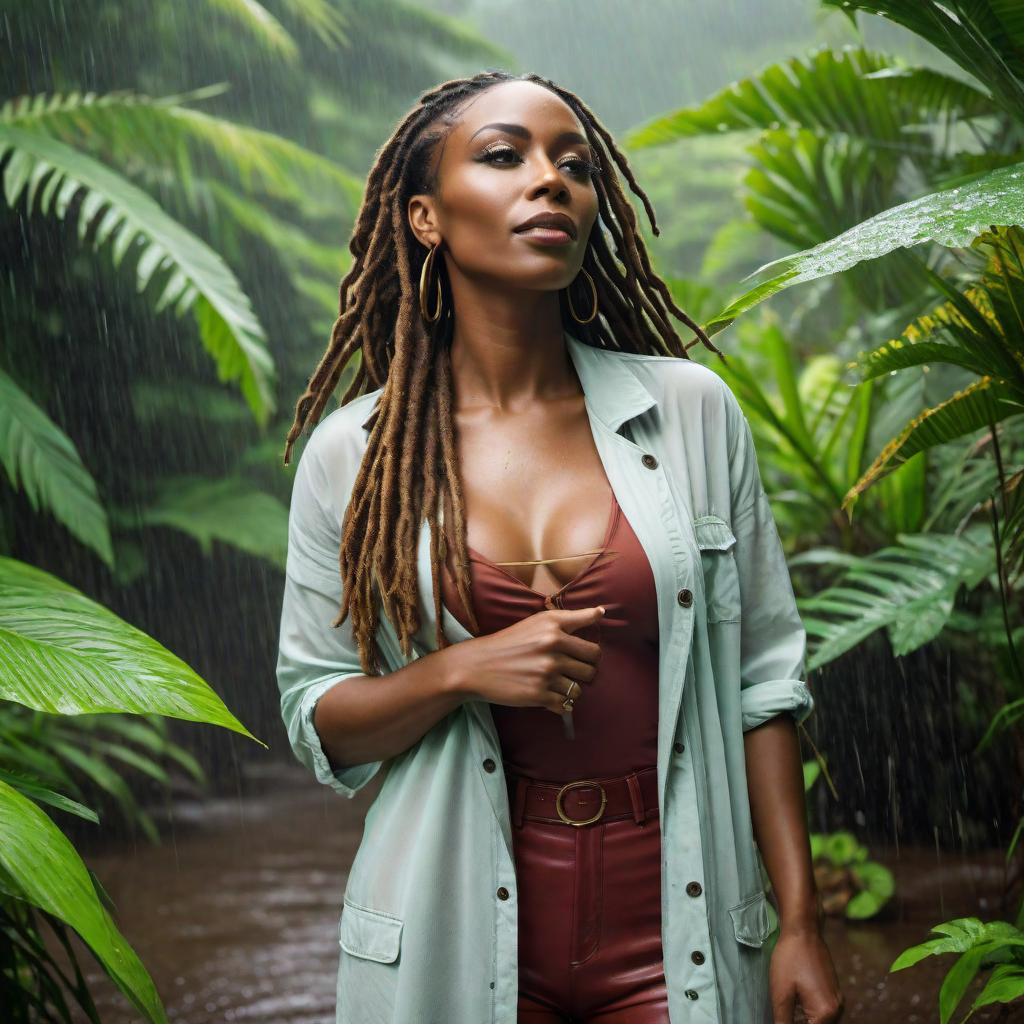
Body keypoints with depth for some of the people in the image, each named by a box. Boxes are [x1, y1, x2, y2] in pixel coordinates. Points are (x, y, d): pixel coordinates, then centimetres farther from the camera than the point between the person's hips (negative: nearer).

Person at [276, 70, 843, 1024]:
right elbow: (316, 723, 2)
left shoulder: (690, 411, -2)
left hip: (672, 925, 0)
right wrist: (461, 670, -17)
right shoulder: (353, 453, -3)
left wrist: (801, 925, -3)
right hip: (460, 931, 0)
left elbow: (762, 684, 1)